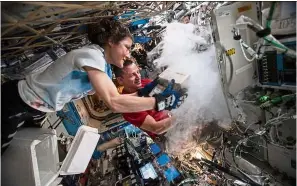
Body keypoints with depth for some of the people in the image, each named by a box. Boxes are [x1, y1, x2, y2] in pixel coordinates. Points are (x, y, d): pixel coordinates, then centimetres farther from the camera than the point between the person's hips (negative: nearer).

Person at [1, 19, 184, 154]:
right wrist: (158, 101, -36)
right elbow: (114, 102, -41)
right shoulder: (92, 54, -31)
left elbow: (113, 97, 1)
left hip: (38, 109, 8)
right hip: (16, 102, -8)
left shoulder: (105, 67, -2)